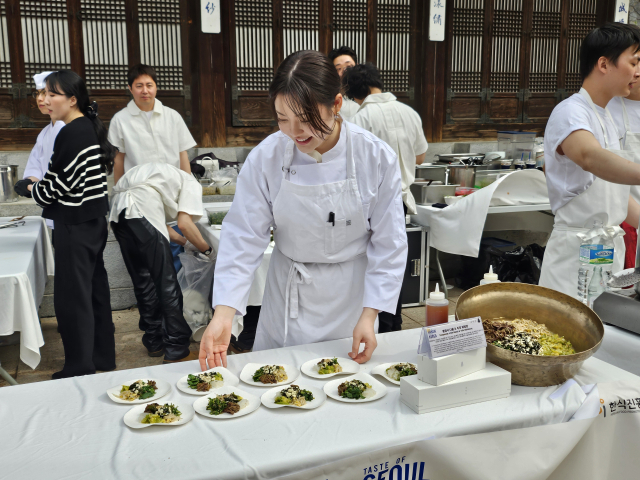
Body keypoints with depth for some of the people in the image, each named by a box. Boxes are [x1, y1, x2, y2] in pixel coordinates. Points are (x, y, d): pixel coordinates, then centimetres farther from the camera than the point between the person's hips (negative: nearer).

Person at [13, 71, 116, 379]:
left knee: (71, 296, 0)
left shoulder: (70, 134, -19)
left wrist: (31, 188, 3)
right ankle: (102, 356, 27)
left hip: (75, 226, -9)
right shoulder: (92, 127, 9)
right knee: (95, 290, 16)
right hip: (94, 220, 9)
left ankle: (80, 367, 9)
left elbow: (58, 184, -17)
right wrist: (42, 186, 15)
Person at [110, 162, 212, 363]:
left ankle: (154, 343, 26)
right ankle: (176, 351, 3)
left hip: (117, 211, 9)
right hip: (140, 211, -9)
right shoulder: (192, 184, 14)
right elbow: (184, 224, 0)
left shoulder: (166, 175, 37)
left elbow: (157, 224, 29)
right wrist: (207, 249, 13)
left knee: (143, 282, 17)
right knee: (167, 285, -1)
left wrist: (187, 243, 32)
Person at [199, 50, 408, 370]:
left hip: (351, 294, 0)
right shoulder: (266, 158, -16)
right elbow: (244, 237, -15)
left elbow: (388, 244, -11)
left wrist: (369, 315, -17)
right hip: (289, 295, 1)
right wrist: (223, 313, -25)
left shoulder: (376, 158, -17)